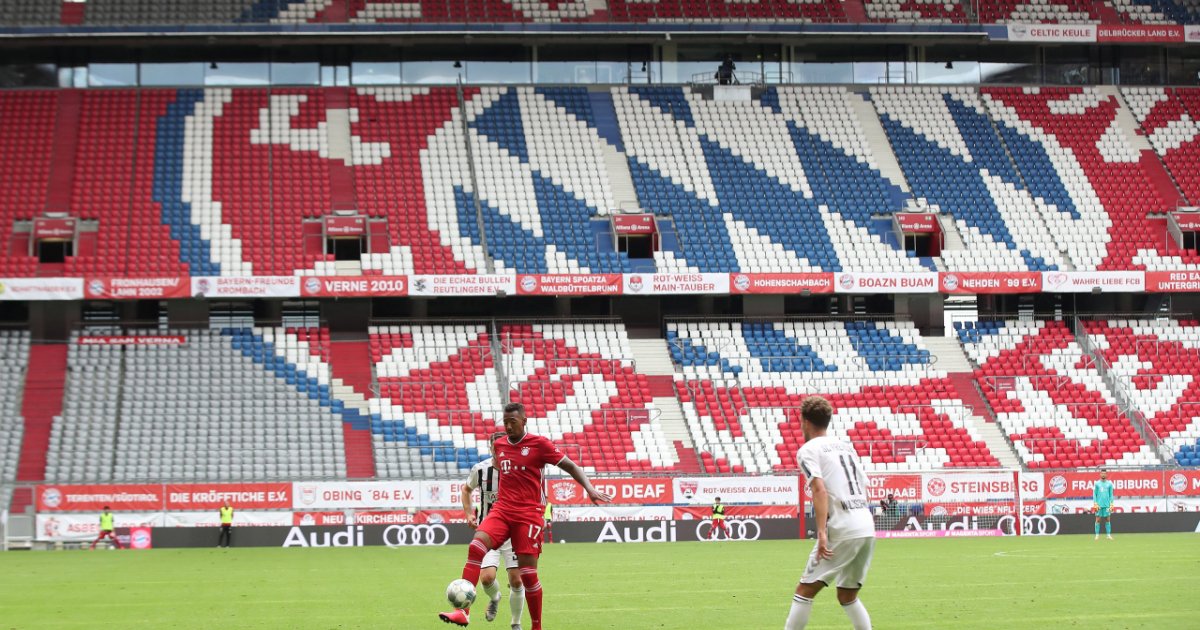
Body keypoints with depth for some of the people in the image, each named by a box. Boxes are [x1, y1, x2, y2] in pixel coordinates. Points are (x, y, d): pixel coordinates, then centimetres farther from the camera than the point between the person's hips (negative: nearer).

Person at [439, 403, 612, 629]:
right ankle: (463, 612, -26)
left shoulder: (539, 444, -4)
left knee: (528, 572, -5)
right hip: (502, 509, 4)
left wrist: (589, 488, -14)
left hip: (528, 514, -4)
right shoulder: (499, 445, 11)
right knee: (476, 546, -22)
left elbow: (571, 466, -2)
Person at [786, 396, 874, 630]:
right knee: (847, 595, 19)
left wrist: (822, 532, -21)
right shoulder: (846, 446, 21)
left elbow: (820, 489, -15)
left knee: (805, 591, -2)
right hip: (868, 526, 7)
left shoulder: (808, 450, 0)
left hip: (842, 530, -7)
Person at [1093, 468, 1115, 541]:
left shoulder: (1109, 484, 7)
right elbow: (1094, 494, 4)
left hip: (1107, 505, 1)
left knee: (1108, 520, 1)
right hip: (1099, 505, -1)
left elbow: (1111, 495, 8)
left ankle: (1108, 535, 4)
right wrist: (1095, 504, -5)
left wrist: (1111, 504, 0)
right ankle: (1097, 535, 2)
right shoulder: (1097, 483, 4)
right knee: (1098, 520, -1)